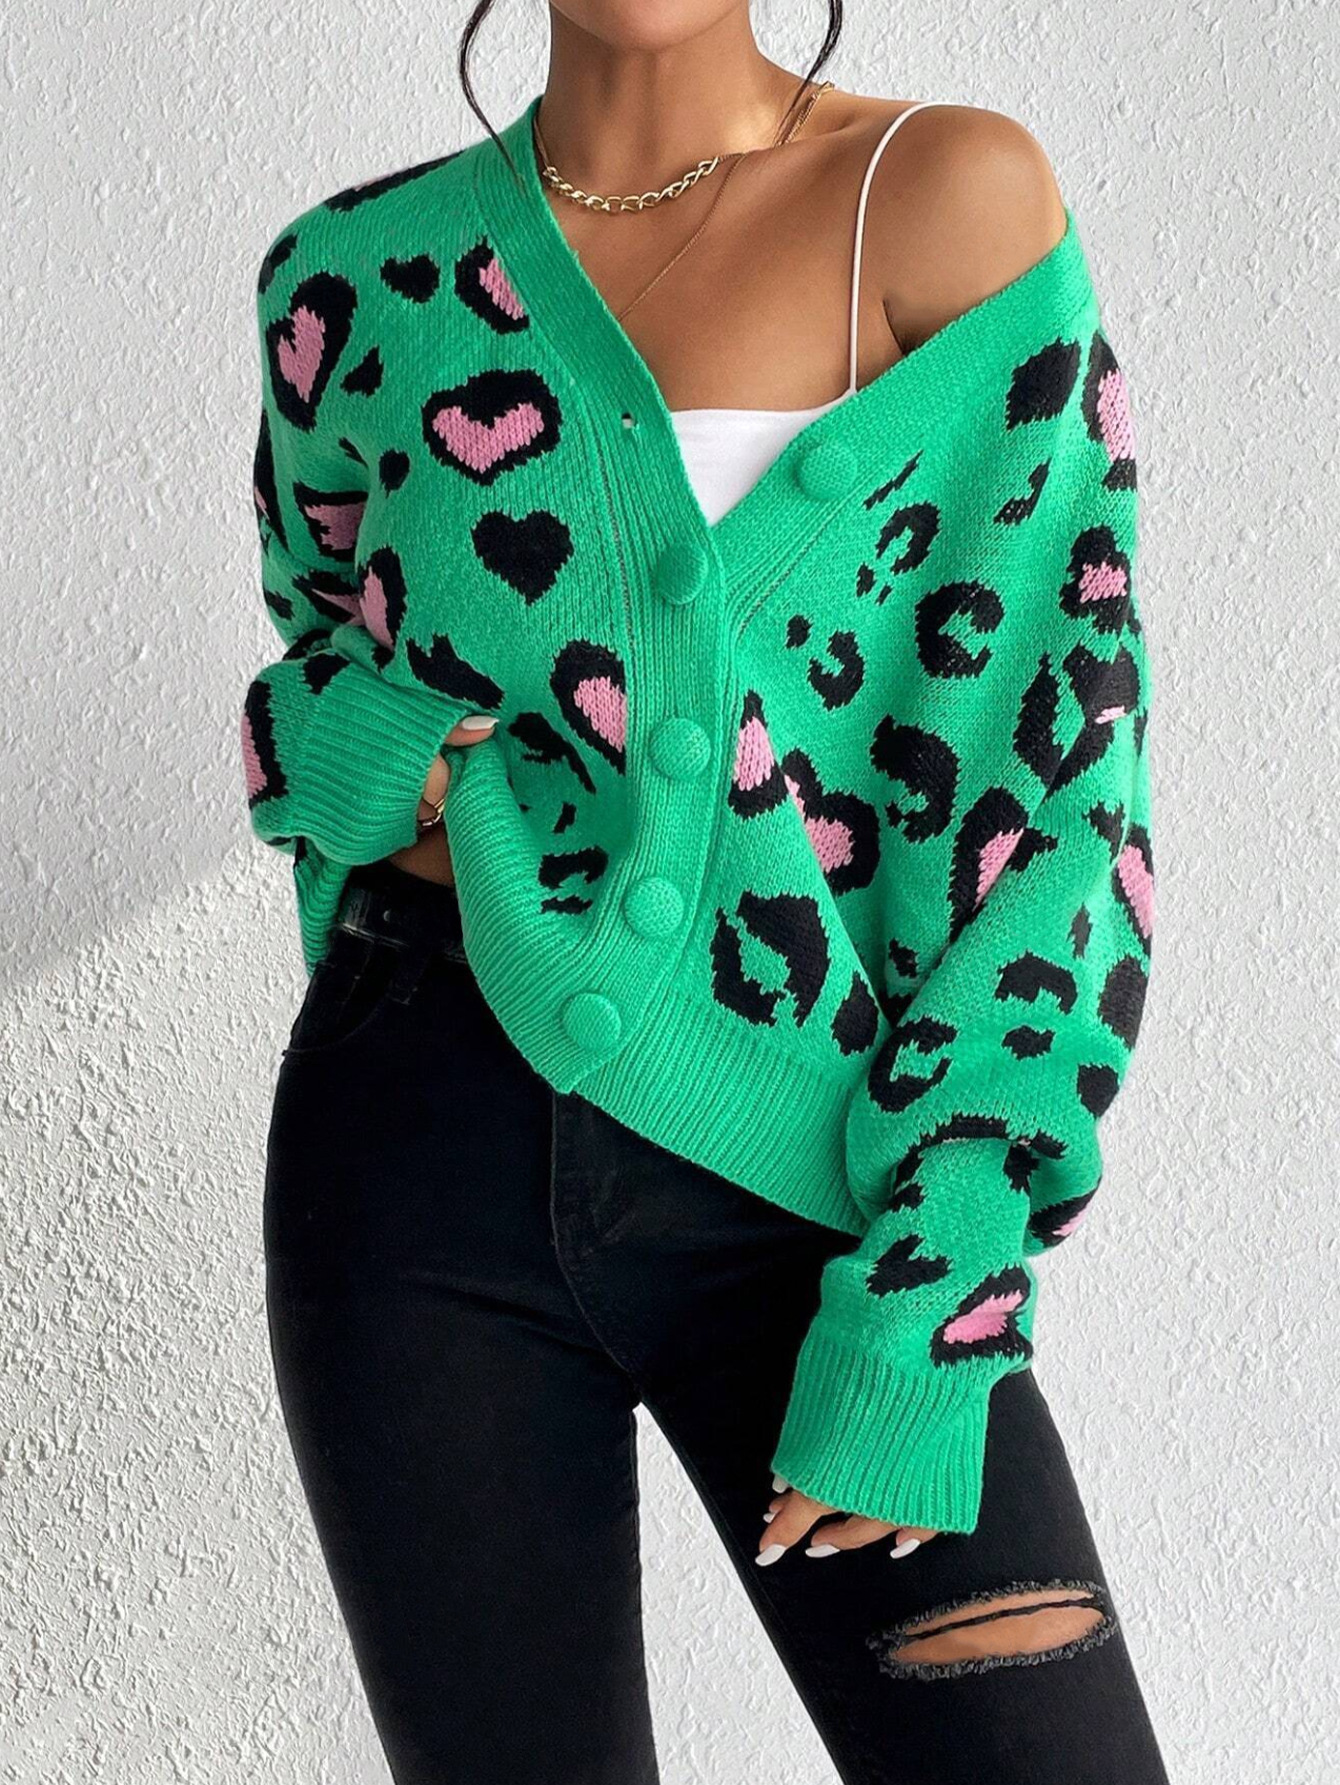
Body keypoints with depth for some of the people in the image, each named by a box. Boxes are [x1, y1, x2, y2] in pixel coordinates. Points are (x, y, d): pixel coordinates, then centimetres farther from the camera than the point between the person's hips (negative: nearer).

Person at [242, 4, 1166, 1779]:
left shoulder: (947, 198, -6)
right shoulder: (361, 275, 5)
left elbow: (1046, 769, -9)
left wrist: (920, 1305, -13)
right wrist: (341, 753, -5)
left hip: (810, 1184, -2)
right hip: (429, 1165, 2)